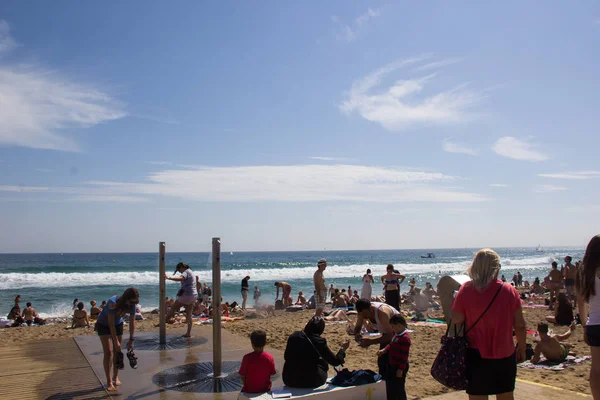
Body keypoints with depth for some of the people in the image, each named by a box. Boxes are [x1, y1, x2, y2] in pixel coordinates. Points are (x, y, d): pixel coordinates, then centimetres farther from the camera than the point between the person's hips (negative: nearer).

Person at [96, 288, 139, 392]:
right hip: (104, 325, -5)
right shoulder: (113, 303, -37)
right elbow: (111, 324, -31)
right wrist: (116, 341, -28)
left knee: (117, 351, 6)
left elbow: (132, 322, -13)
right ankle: (109, 382, -6)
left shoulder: (131, 305, -22)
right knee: (108, 352, -11)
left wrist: (131, 339, -16)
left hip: (118, 324, 5)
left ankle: (115, 377, 22)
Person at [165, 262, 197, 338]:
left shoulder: (186, 272, -10)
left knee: (173, 308, 4)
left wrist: (168, 277, -36)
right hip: (193, 295, 10)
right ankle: (188, 333, 11)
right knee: (189, 314, 10)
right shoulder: (191, 272, 21)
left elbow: (180, 278, -32)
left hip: (186, 295, -10)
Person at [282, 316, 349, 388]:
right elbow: (335, 362, -6)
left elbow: (286, 357, 11)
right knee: (323, 363, 24)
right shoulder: (319, 341, -13)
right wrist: (342, 349, 12)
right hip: (310, 382, -4)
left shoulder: (293, 336, -2)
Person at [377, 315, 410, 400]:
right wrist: (384, 350, 7)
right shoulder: (396, 335, 7)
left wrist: (401, 369, -22)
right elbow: (391, 345, 22)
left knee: (399, 388, 1)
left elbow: (404, 355, -24)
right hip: (393, 365, 10)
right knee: (391, 386, 20)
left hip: (399, 367, -10)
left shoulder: (405, 338, -25)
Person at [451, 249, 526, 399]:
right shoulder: (510, 291, -7)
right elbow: (520, 325, -2)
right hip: (505, 355, 2)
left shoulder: (466, 290, -11)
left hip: (477, 354, -2)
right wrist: (522, 348, 12)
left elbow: (456, 320, -12)